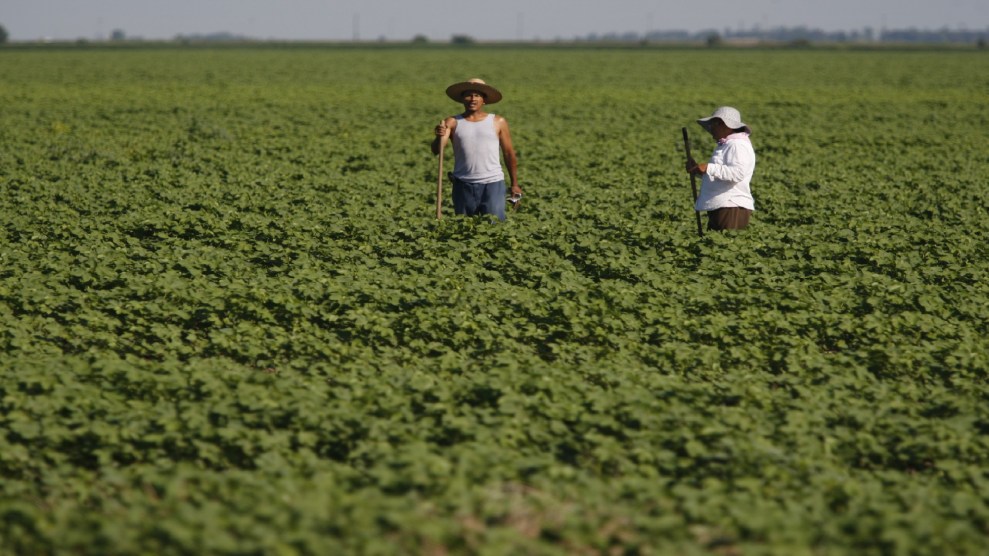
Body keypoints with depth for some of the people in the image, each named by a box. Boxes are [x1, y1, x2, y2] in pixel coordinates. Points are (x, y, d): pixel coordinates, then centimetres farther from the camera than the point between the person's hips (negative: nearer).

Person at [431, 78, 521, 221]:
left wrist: (515, 184, 8)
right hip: (463, 186, 1)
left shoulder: (498, 122, 4)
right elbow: (436, 150, -6)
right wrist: (439, 137, -28)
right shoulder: (453, 122, 3)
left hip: (492, 184, -1)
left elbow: (509, 153, 9)